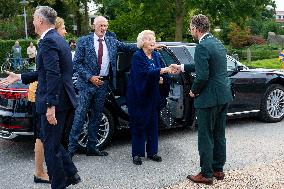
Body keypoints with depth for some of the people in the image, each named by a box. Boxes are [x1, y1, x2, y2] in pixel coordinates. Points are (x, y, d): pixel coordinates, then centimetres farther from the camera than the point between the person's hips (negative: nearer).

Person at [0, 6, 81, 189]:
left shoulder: (48, 41, -16)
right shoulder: (58, 39, 14)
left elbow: (53, 75, -25)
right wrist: (20, 77, 21)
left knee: (51, 146, 3)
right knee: (53, 142, 22)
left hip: (55, 101, -10)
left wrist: (51, 105, -25)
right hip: (62, 99, 10)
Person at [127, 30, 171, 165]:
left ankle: (152, 151, 20)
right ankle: (137, 154, 9)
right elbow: (145, 72, -27)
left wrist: (161, 79, -7)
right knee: (138, 124, 0)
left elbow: (159, 73, 16)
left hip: (152, 96, 6)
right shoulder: (137, 56, -12)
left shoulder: (156, 55, 9)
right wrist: (163, 70, -37)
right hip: (139, 96, -6)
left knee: (152, 124, 9)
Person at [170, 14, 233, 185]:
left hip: (209, 99, -9)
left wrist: (194, 91, -5)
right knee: (219, 135, 18)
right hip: (224, 96, 9)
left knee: (206, 138, 3)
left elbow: (202, 76, -23)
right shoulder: (218, 43, 12)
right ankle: (218, 169, 29)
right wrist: (182, 67, 25)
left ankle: (206, 174, 12)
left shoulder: (202, 47, -18)